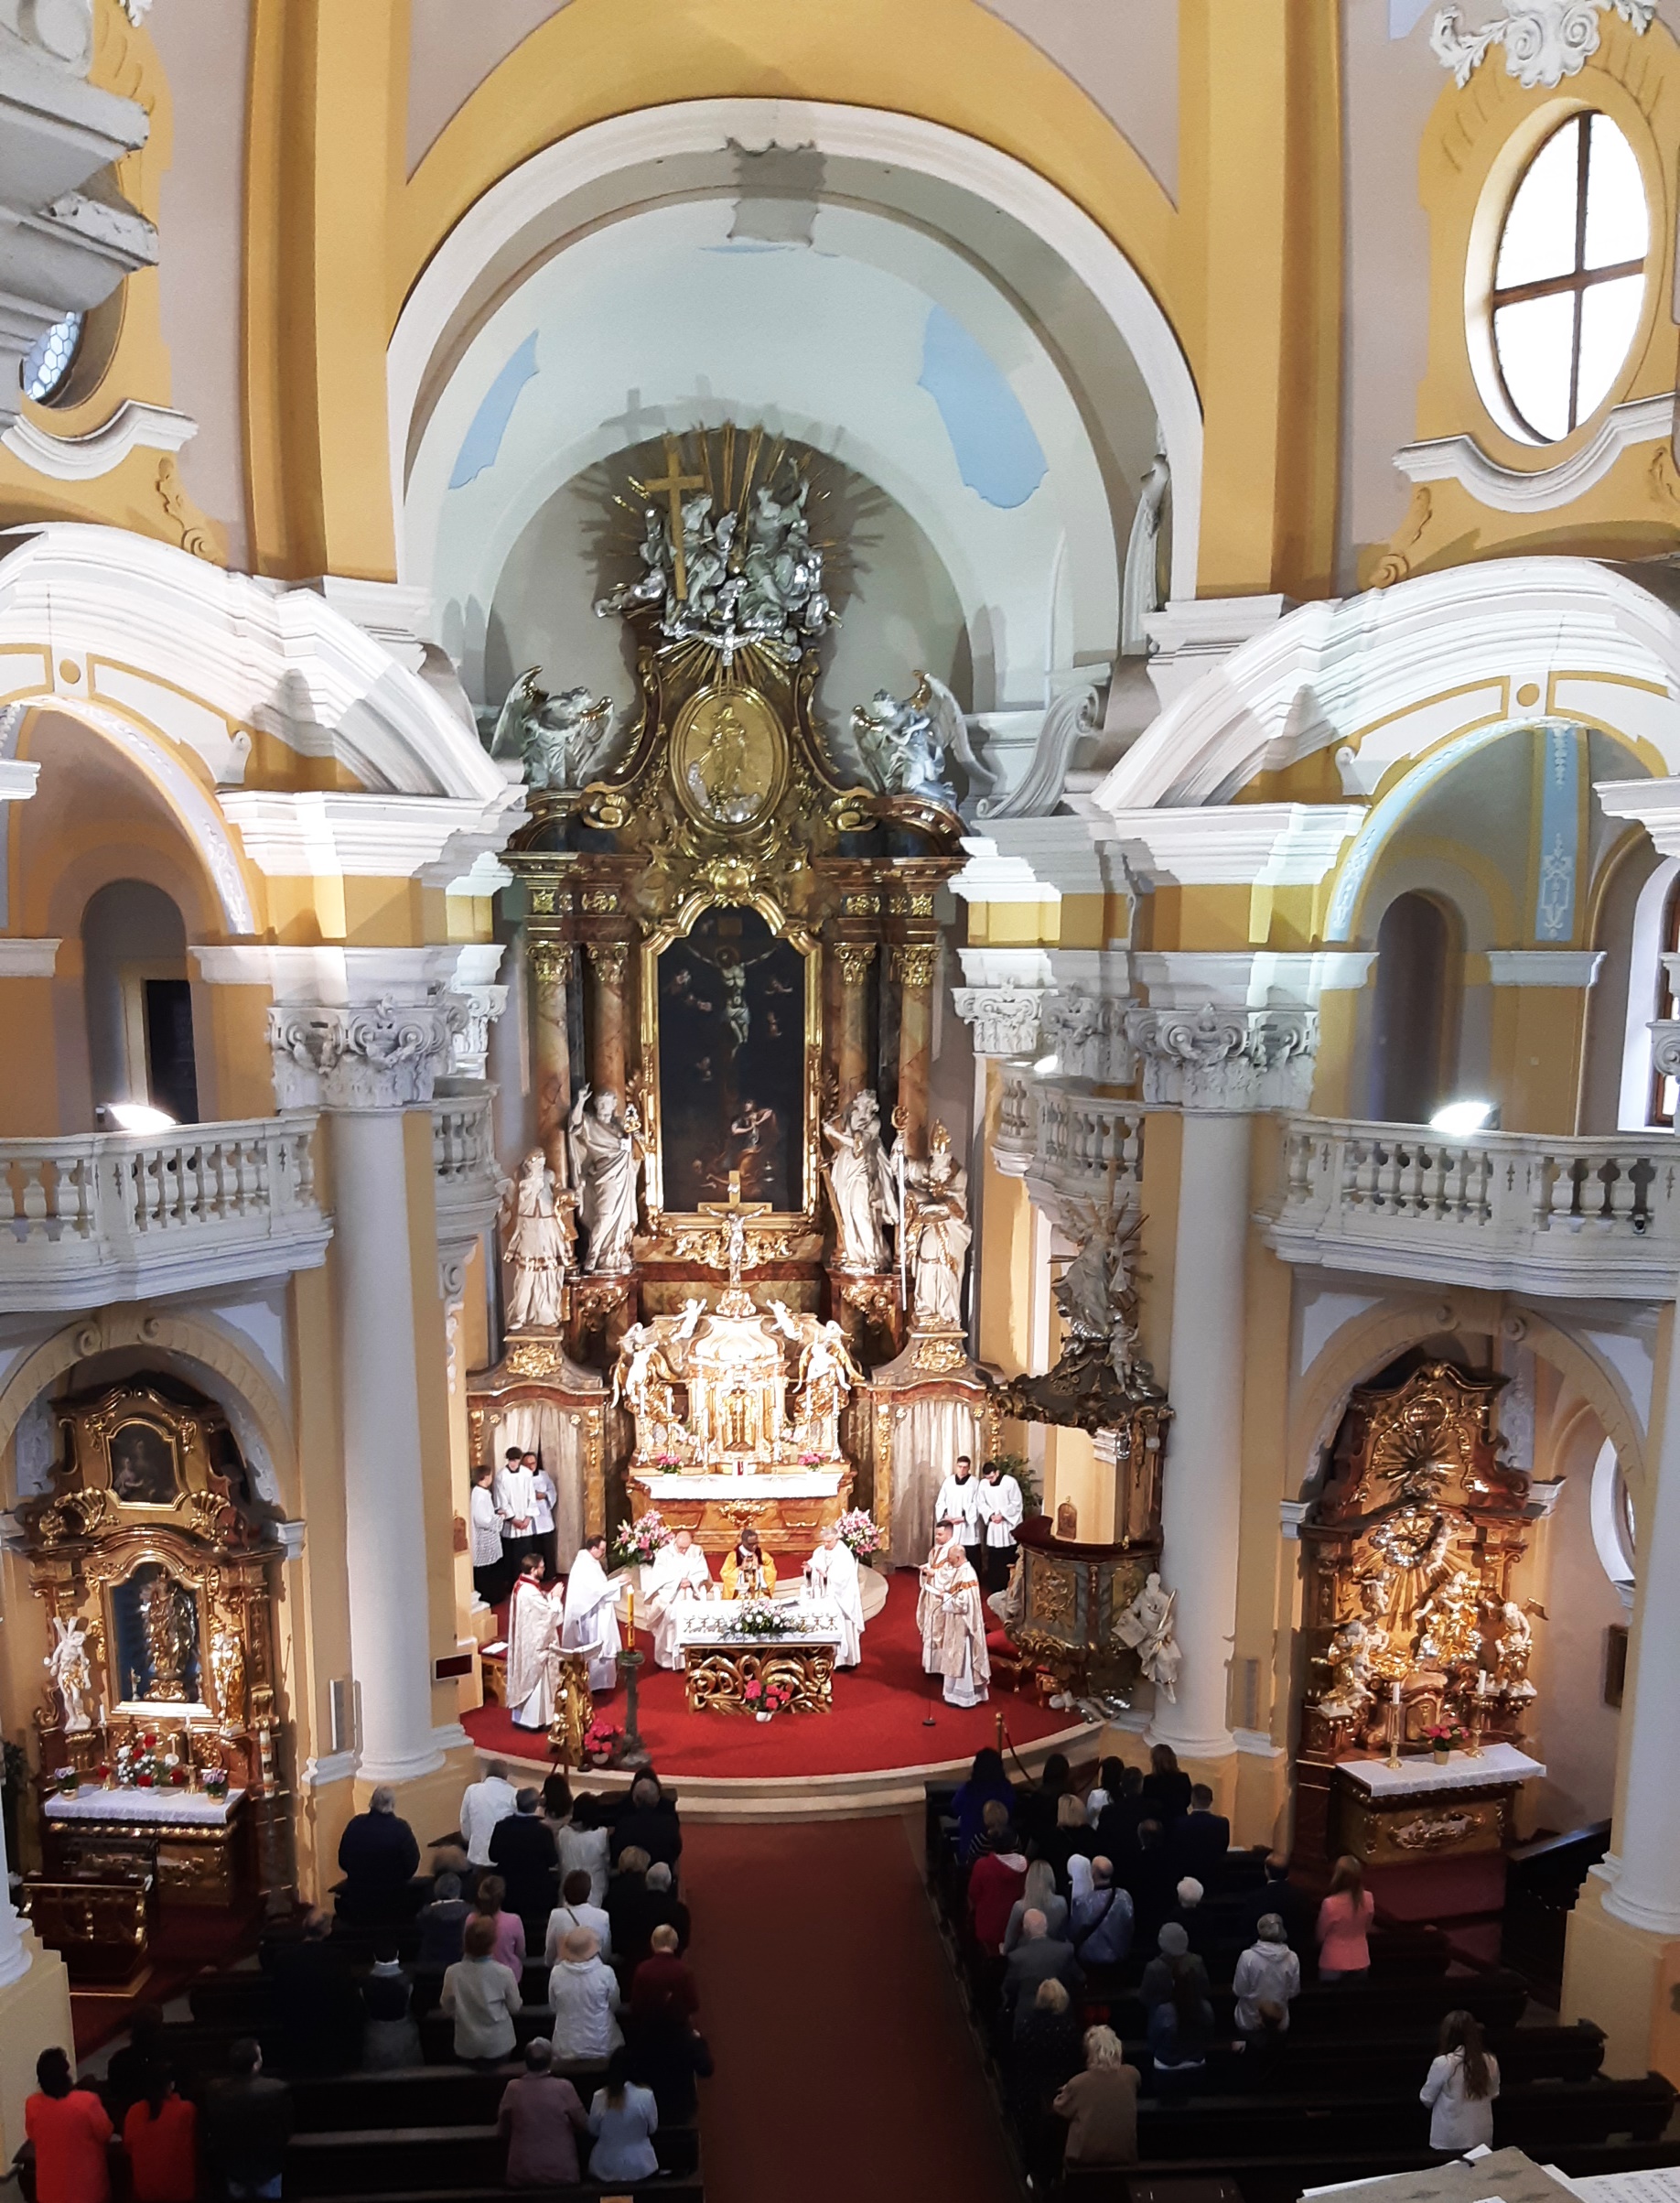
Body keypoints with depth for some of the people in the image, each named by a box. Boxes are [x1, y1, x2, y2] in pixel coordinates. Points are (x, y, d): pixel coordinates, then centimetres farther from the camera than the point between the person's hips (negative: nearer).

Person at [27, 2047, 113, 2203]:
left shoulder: (33, 2105, -16)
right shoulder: (87, 2101, -25)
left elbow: (32, 2136, 4)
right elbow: (105, 2134, -10)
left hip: (52, 2187, 3)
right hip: (87, 2184, -3)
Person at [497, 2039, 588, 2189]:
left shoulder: (513, 2088, -9)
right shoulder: (564, 2087, -12)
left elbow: (502, 2131, 6)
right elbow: (585, 2126, 1)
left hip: (522, 2176, 1)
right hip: (562, 2175, -1)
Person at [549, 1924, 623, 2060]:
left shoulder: (557, 1973, -18)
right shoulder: (605, 1973, -21)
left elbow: (554, 2006, 0)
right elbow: (615, 2006, -4)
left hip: (568, 2047, 1)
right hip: (601, 2046, -1)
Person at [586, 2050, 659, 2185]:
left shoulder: (599, 2097, -11)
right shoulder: (645, 2095, -17)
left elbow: (593, 2130, 4)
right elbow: (653, 2128, -1)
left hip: (605, 2169, 1)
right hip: (639, 2168, -1)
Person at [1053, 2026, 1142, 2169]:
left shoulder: (1079, 2082, -20)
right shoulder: (1131, 2074, -13)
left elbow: (1059, 2110, -1)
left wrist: (1065, 2092, 18)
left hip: (1084, 2158, -3)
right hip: (1124, 2157, 3)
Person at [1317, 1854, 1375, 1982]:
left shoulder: (1330, 1904, -27)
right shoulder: (1368, 1898, -14)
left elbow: (1320, 1935, -11)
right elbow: (1367, 1928, 5)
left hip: (1335, 1963, -4)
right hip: (1360, 1960, 4)